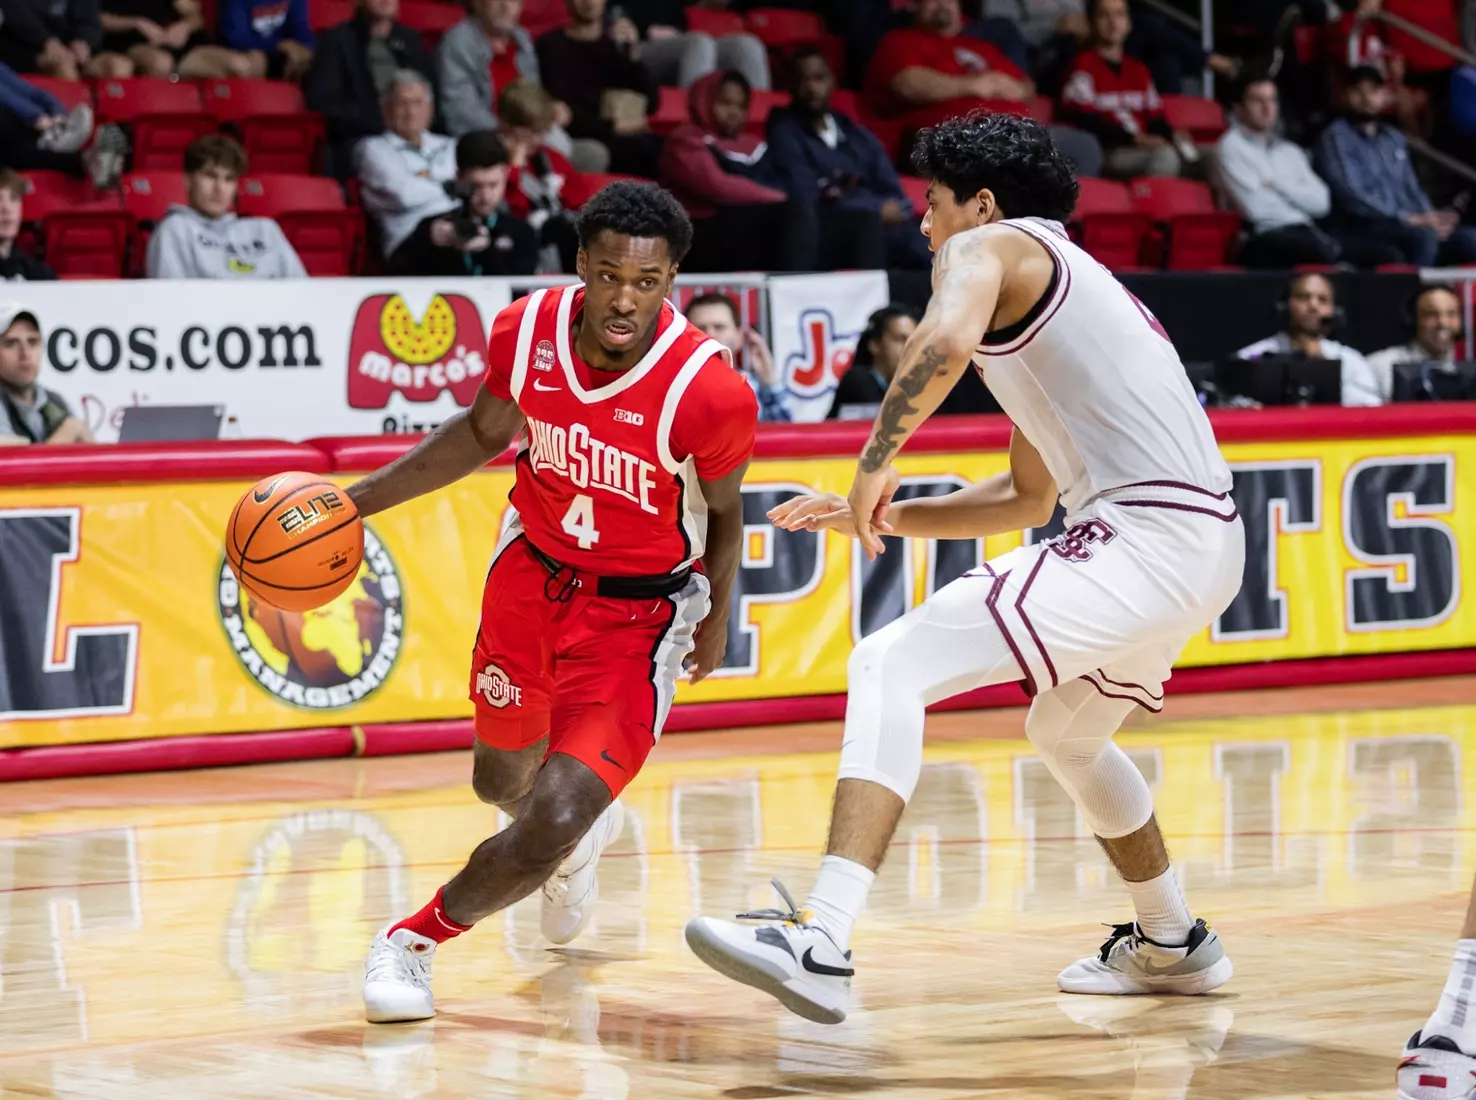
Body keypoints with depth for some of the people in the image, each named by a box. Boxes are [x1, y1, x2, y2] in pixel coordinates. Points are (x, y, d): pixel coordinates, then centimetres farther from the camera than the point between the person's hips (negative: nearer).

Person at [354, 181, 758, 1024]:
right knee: (501, 781, 25)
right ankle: (584, 832, 60)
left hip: (639, 613, -5)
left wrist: (717, 623, 4)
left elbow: (725, 509, -7)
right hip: (535, 573, 5)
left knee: (551, 823, -17)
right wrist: (359, 500, -1)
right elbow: (482, 435, 4)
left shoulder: (710, 391, -29)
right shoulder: (528, 331, -17)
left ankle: (418, 938, 7)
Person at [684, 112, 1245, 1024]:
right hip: (1209, 546, 10)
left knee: (892, 667, -14)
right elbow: (1028, 499, 33)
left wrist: (875, 464, -13)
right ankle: (1174, 946, 48)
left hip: (1147, 534, -10)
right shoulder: (1067, 282, 30)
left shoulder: (987, 247, 2)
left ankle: (821, 945, -27)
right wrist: (884, 516, 28)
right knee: (1067, 732, 34)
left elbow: (946, 341, -24)